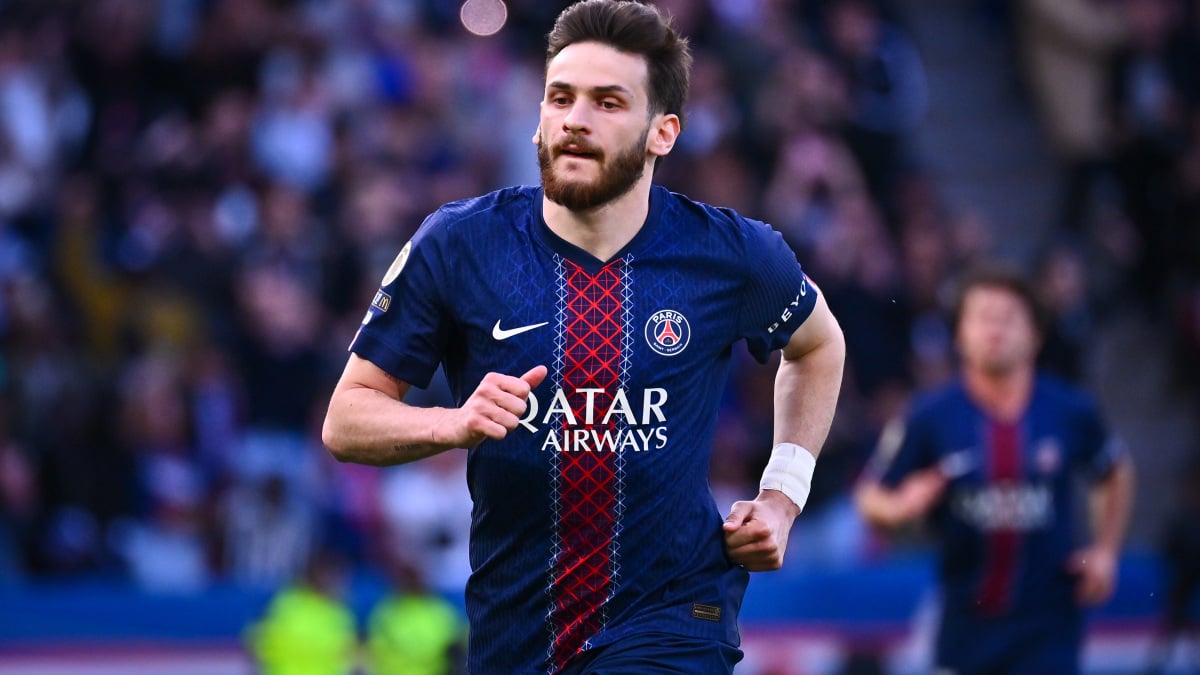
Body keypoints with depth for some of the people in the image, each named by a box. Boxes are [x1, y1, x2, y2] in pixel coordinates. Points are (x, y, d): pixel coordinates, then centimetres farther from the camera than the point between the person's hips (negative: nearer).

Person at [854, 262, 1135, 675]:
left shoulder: (1070, 411, -2)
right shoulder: (931, 417, -6)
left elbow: (1115, 474, 17)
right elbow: (870, 497, 1)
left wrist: (1106, 549, 7)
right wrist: (901, 508, -21)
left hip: (1049, 628, 0)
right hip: (965, 622, 0)